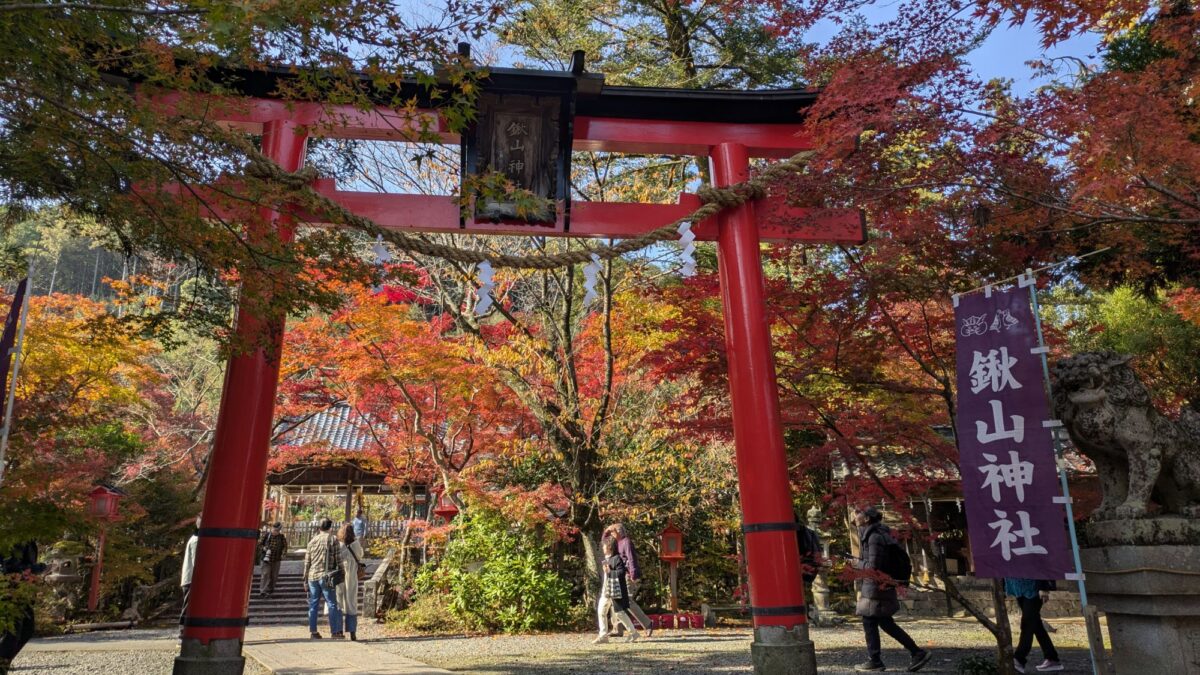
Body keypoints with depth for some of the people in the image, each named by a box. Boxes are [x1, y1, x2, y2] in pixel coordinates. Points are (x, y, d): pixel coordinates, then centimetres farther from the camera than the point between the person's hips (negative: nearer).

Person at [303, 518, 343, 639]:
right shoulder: (333, 539, -3)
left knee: (313, 604, 11)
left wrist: (306, 578, 18)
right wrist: (341, 572, 3)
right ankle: (334, 631, 0)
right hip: (326, 576, -5)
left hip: (312, 576, 5)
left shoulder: (312, 541, 11)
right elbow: (338, 559, -6)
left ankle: (313, 631, 13)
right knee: (332, 604, 0)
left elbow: (307, 561, 12)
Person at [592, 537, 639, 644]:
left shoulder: (617, 558, -15)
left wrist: (609, 572, -22)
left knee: (619, 612, -1)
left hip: (616, 591, -9)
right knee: (601, 611, 5)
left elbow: (622, 572, -24)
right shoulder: (606, 559, 13)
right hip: (605, 591, 9)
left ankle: (633, 632, 14)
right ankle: (603, 636, 11)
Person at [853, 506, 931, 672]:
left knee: (869, 622, 0)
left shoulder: (875, 537, -19)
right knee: (885, 622, 14)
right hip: (881, 584, 9)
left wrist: (856, 565, -6)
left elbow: (872, 566, -21)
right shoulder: (876, 533, 11)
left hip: (876, 585, -9)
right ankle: (917, 653, 16)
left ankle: (874, 661, 9)